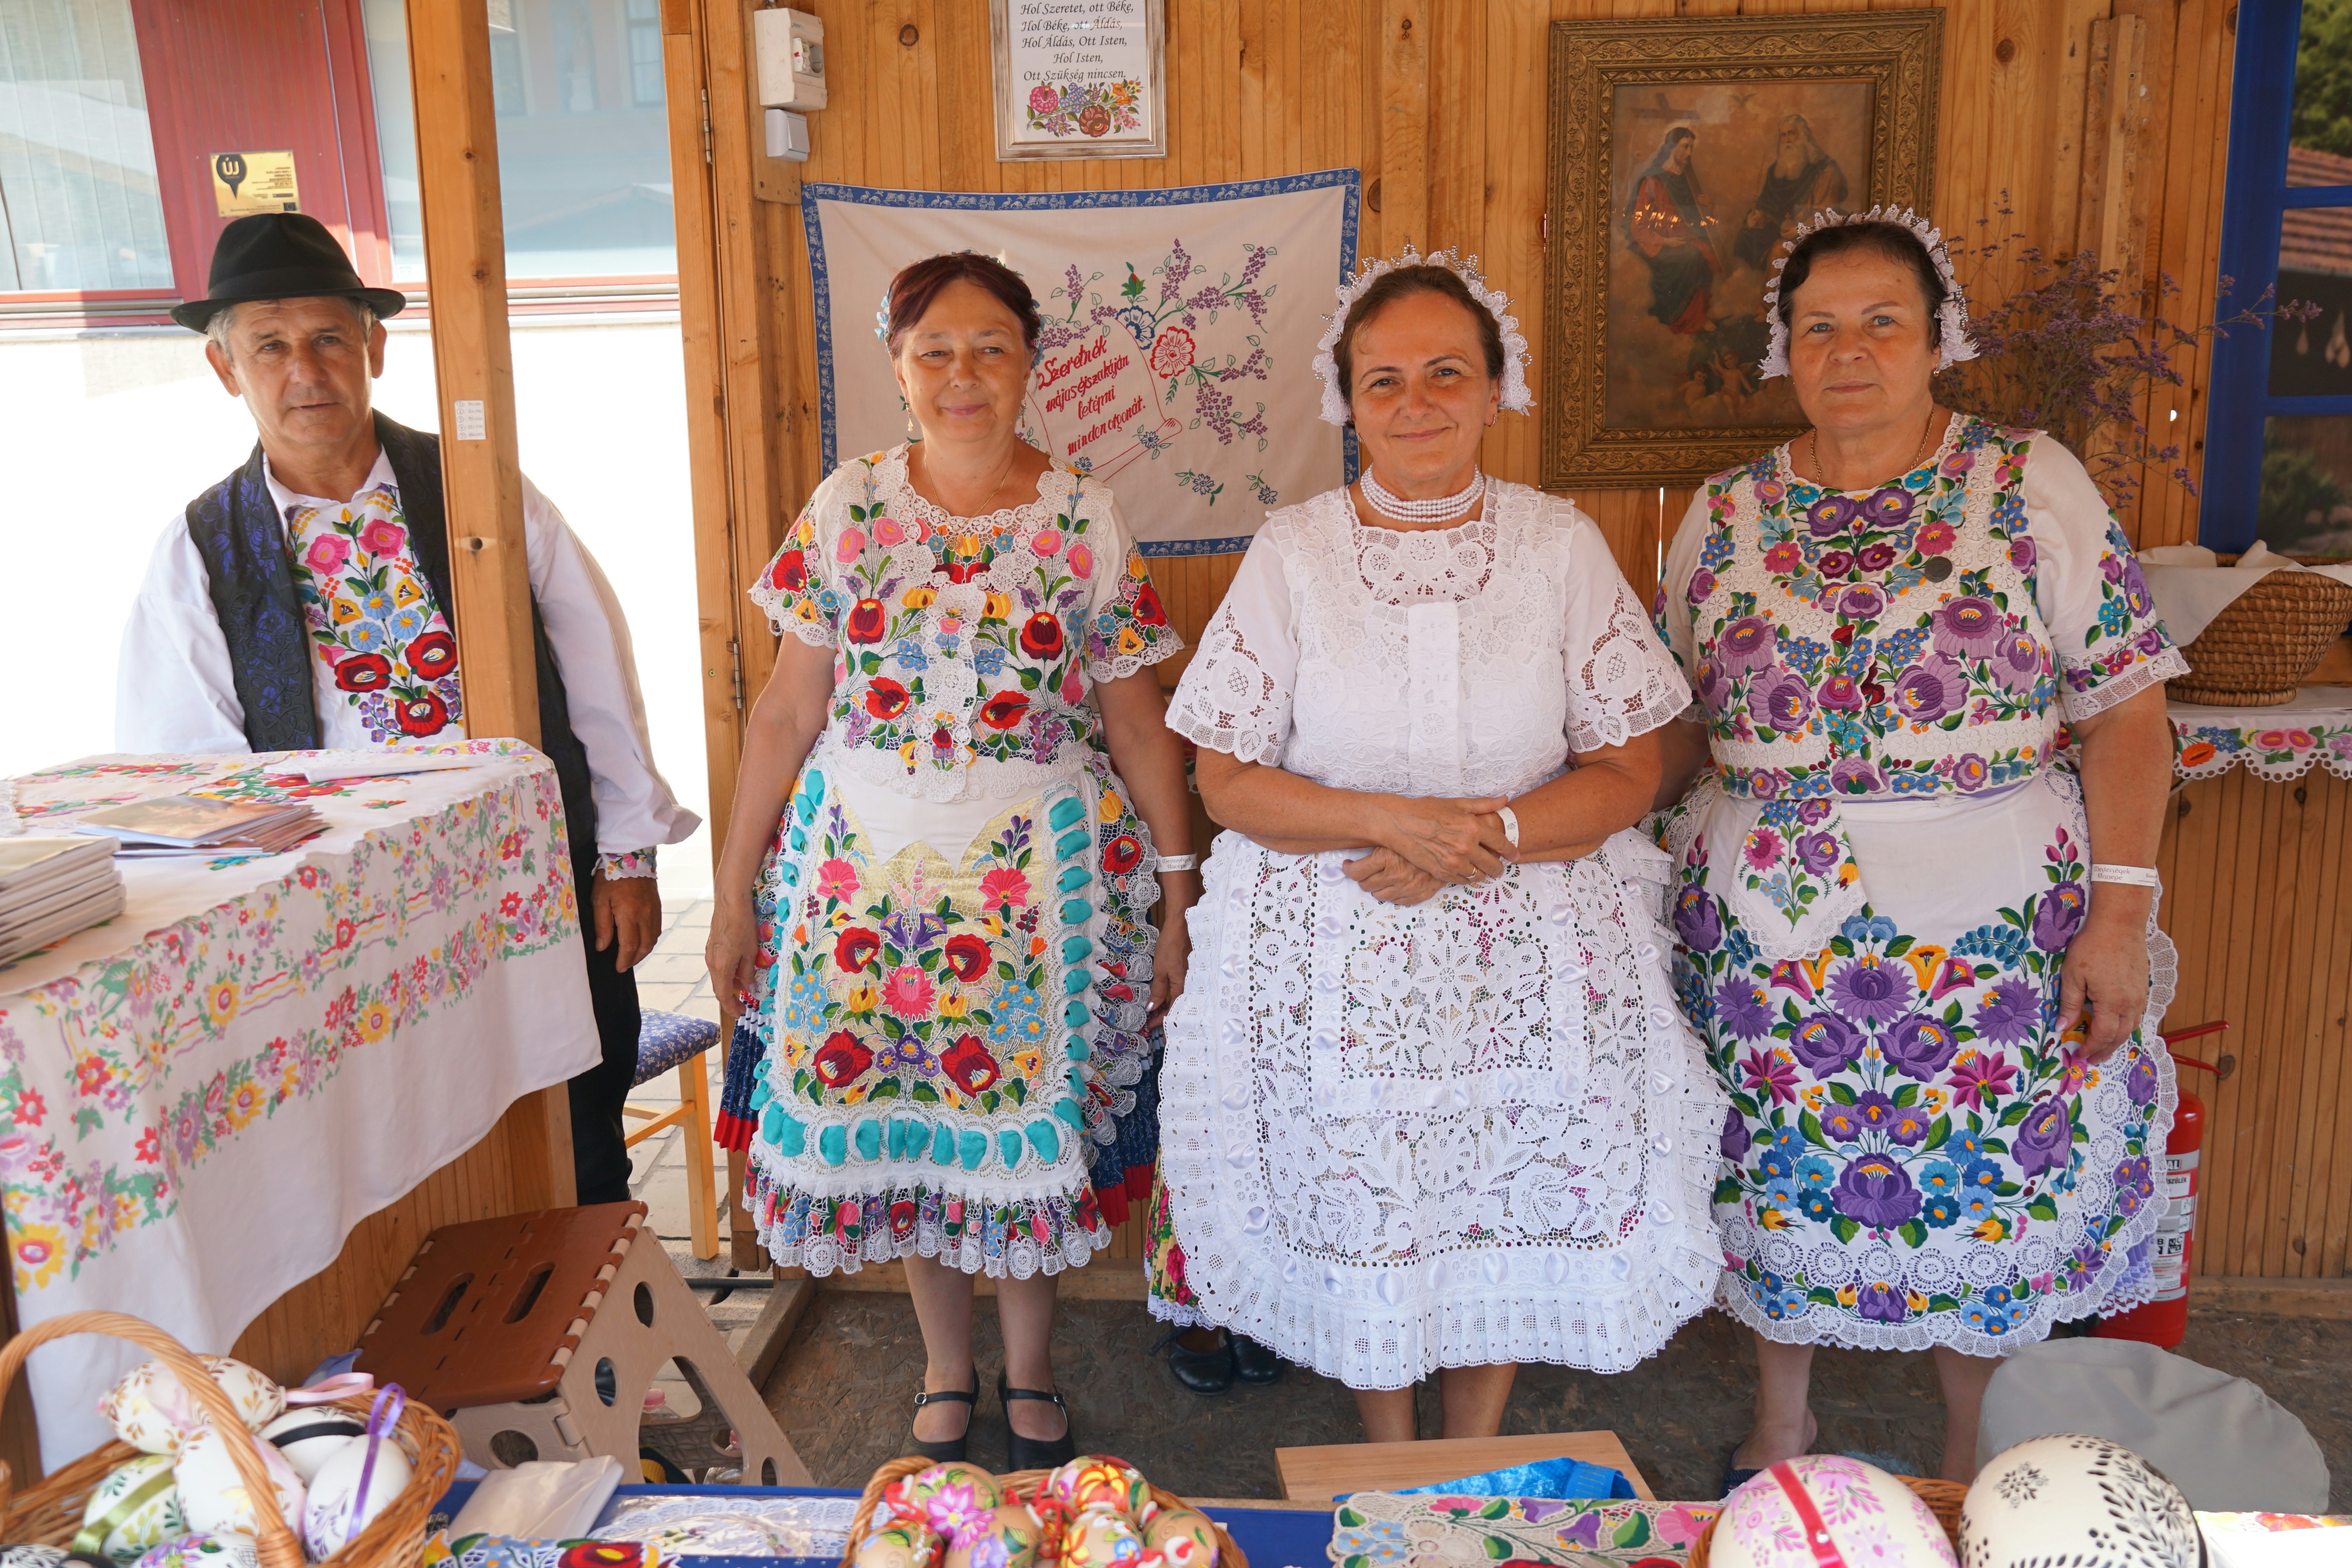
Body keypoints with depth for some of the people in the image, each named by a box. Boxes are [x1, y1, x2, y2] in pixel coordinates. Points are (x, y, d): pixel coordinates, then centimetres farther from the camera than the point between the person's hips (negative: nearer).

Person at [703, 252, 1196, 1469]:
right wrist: (735, 893, 3)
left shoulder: (1087, 524, -2)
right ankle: (946, 1372, 32)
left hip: (1036, 865, -1)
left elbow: (1140, 730, 2)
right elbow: (787, 712, 3)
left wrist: (1176, 897, 1)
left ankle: (1030, 1377, 30)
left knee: (1025, 1122, 6)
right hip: (868, 858, 2)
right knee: (892, 1116, 9)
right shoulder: (847, 508, 1)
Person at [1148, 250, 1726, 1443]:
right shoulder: (1291, 554, -2)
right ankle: (1391, 1470, 36)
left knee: (1511, 1219, 10)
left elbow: (1629, 770, -1)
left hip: (1532, 960, 1)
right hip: (1333, 959, 0)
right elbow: (1228, 784, -4)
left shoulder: (1561, 546, 0)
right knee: (1362, 1223, 9)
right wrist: (1389, 820, -18)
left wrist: (1489, 834, -17)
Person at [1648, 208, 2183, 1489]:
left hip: (1992, 926, -1)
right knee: (1780, 1183, 13)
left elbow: (2125, 710, -6)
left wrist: (2119, 910, -13)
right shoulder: (1725, 516, 5)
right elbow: (1670, 729, 9)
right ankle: (1779, 1435, 38)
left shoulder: (2031, 487, -3)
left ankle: (1975, 1459, 35)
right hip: (1770, 935, 2)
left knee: (1989, 1193, 9)